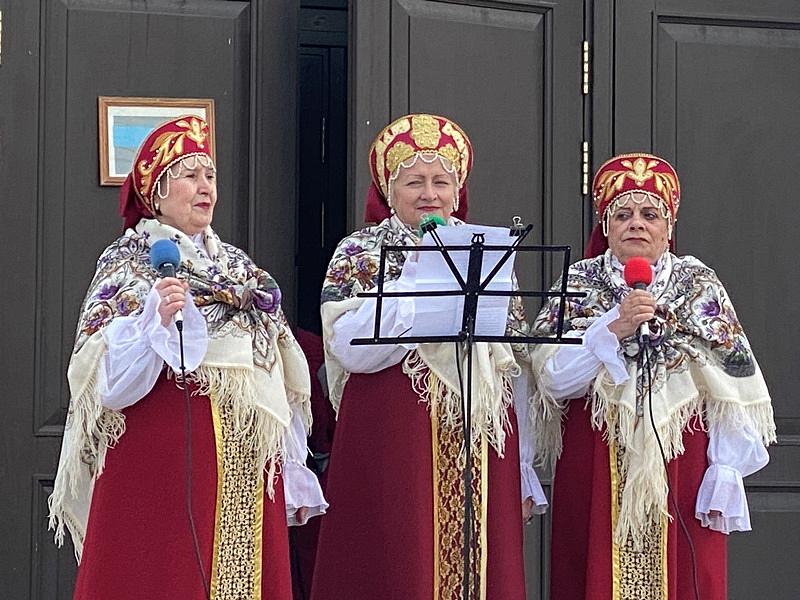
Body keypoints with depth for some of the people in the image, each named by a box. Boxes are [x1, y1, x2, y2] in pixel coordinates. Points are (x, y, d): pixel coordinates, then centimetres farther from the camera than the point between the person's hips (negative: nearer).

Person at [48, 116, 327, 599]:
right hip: (163, 463, -5)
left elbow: (280, 381, 15)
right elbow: (111, 384, -12)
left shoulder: (240, 269, 15)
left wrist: (295, 476, 13)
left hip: (247, 465, 5)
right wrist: (156, 318, -26)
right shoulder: (126, 266, -1)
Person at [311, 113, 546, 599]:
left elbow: (517, 365, 14)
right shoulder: (359, 254, 4)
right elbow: (353, 351, -12)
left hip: (482, 446, 4)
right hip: (394, 444, -3)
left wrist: (524, 471, 10)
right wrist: (417, 274, -13)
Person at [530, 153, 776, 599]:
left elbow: (733, 389, 0)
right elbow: (554, 379, -6)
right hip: (597, 469, 0)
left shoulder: (701, 287, 5)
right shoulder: (578, 286, 6)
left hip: (681, 462, 0)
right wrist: (614, 328, -18)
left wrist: (724, 476, -8)